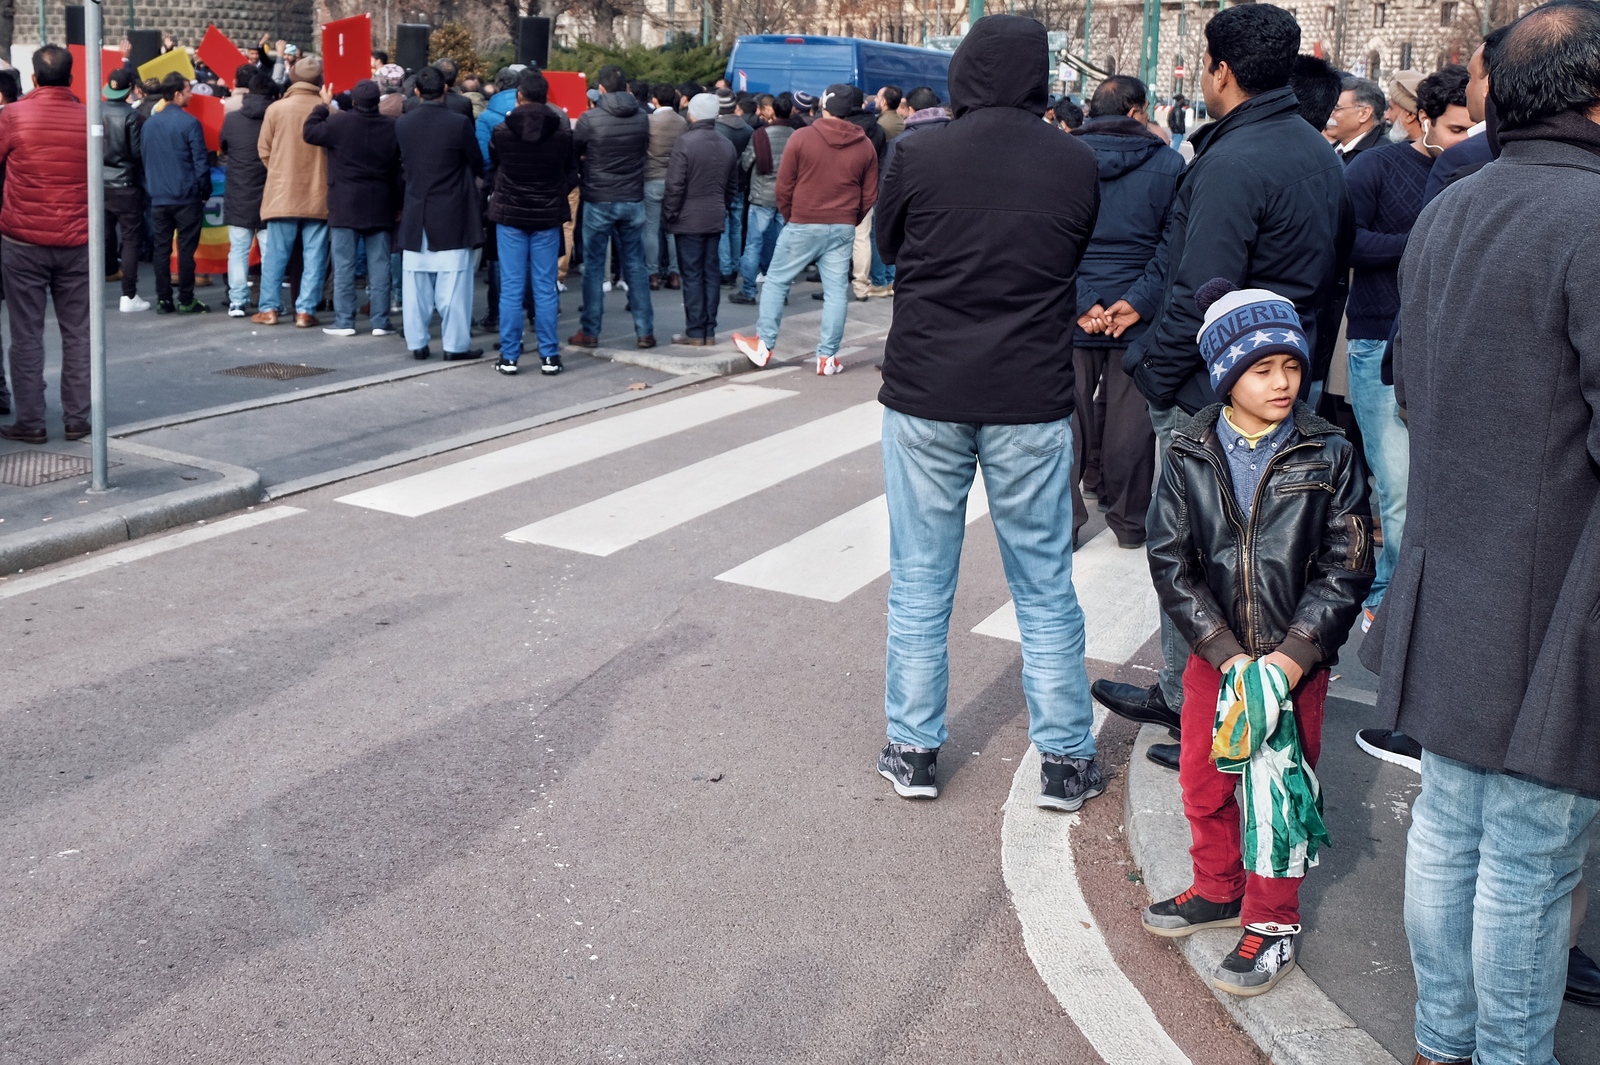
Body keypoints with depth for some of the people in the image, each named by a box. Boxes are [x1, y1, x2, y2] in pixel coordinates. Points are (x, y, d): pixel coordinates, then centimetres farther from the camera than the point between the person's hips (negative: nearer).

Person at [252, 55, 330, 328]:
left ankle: (269, 308, 12)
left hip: (282, 193, 1)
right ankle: (305, 311, 3)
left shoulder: (276, 109, -5)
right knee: (314, 255, 5)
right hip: (318, 195, -1)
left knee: (276, 254, 9)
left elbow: (263, 150, 3)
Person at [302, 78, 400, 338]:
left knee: (344, 265, 1)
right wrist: (397, 204, 17)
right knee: (379, 266, 4)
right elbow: (399, 169, 8)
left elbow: (309, 132, 4)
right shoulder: (391, 127, 2)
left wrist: (323, 106, 16)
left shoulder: (339, 122, -9)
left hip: (345, 206, -3)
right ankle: (380, 321, 5)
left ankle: (344, 321, 2)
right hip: (380, 206, 3)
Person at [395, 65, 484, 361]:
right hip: (452, 217, -4)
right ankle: (456, 344, 2)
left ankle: (417, 343, 14)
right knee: (453, 282, 0)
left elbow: (403, 162, 10)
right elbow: (477, 164, -3)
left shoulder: (402, 124, -1)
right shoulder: (459, 123, -12)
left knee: (416, 282, 10)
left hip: (416, 216, 4)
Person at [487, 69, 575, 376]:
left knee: (511, 288, 3)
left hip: (510, 215, -1)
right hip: (548, 216, 1)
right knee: (545, 288, 5)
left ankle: (509, 356, 5)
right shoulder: (562, 132, -4)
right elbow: (572, 174, 3)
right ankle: (549, 356, 7)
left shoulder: (502, 131, -7)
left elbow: (493, 165, 8)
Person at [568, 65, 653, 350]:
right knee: (635, 265, 9)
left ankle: (589, 332, 9)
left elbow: (573, 153, 1)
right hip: (633, 200, 3)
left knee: (594, 267, 6)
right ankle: (645, 331, 10)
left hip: (598, 201, -3)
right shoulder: (642, 117, -1)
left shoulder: (590, 119, -12)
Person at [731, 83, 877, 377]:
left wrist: (789, 217, 10)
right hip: (843, 228, 3)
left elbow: (784, 187, -4)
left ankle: (763, 345, 12)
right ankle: (827, 357, 7)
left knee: (777, 281, 10)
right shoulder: (865, 146, 3)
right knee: (836, 291, 5)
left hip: (803, 224, -3)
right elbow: (870, 195, 6)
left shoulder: (802, 137, -7)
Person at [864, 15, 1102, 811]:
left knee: (919, 585, 11)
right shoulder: (1075, 163, -4)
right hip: (1033, 397, 1)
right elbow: (1080, 266, 9)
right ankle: (1066, 761, 17)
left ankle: (912, 750, 19)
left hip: (925, 393, -1)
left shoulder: (919, 156, -8)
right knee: (1045, 589, 11)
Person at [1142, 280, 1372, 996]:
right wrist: (1229, 656, -15)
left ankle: (1273, 923, 24)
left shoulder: (1328, 458, -8)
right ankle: (1218, 890, 40)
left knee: (1278, 791, 6)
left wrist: (1290, 660, -18)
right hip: (1214, 655, 2)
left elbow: (1345, 570, -9)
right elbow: (1171, 563, -7)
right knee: (1203, 781, 16)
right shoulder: (1189, 457, -5)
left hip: (1297, 659, -2)